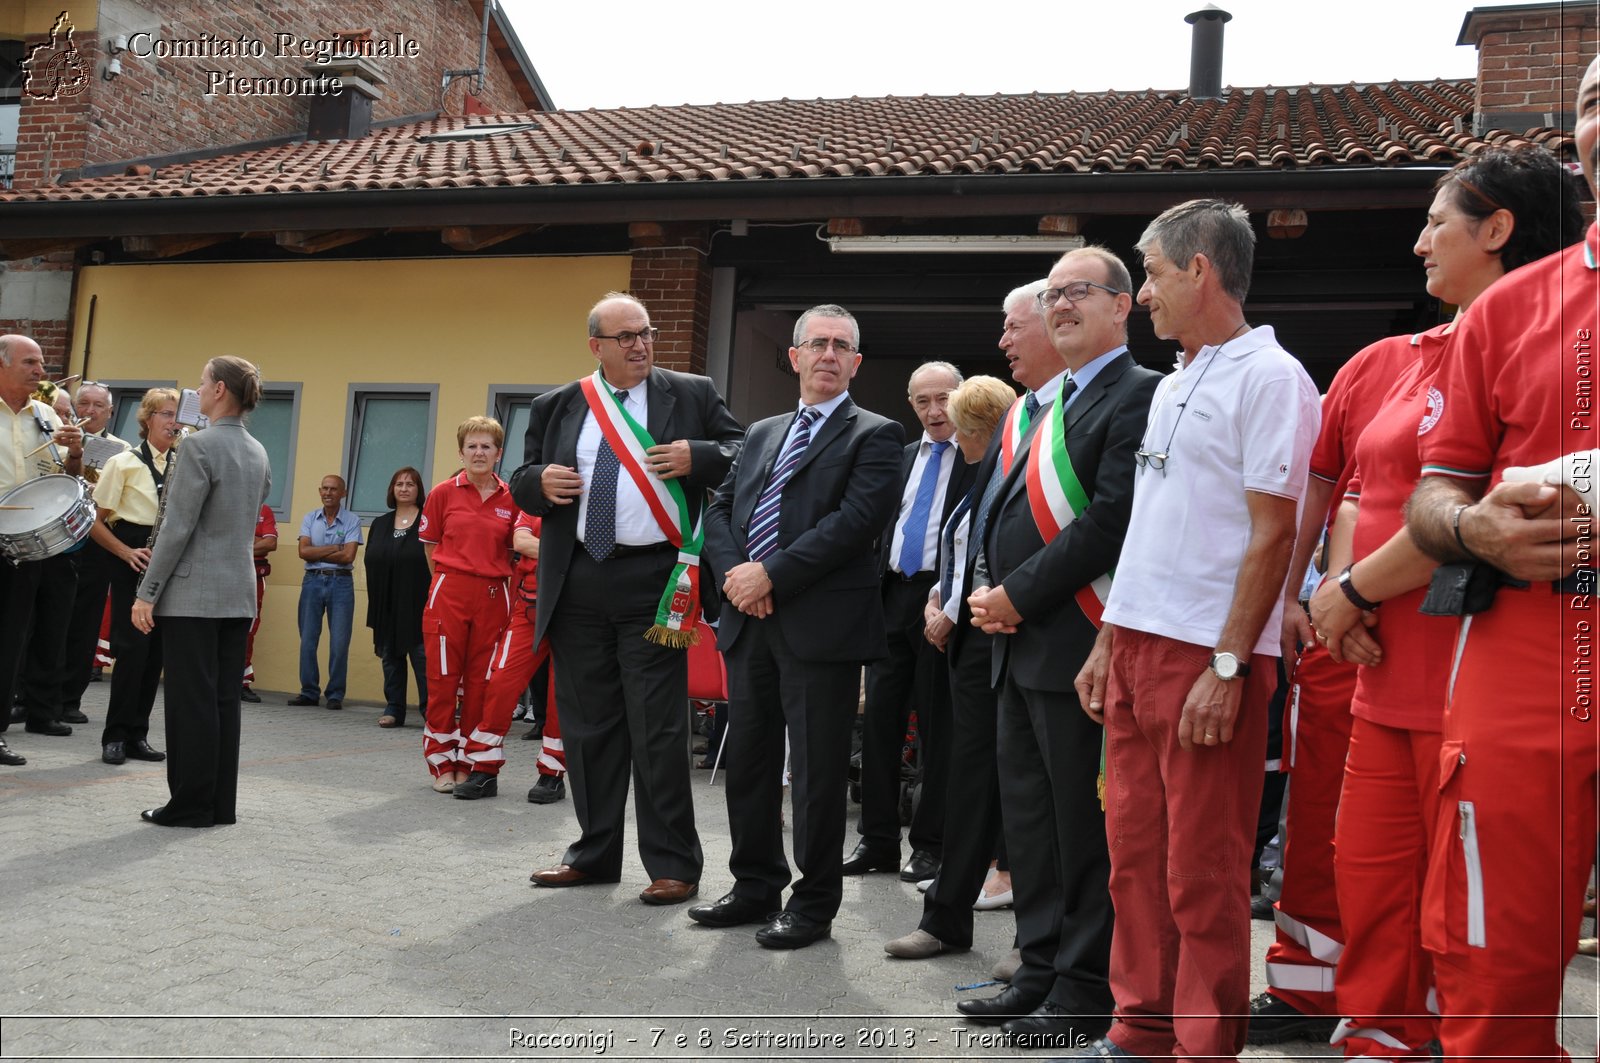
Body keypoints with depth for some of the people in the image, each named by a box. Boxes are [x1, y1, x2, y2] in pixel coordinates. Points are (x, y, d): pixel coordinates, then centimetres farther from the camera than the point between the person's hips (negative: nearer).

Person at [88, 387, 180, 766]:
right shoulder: (124, 462, -1)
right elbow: (95, 521, -3)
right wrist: (127, 552, -15)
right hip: (133, 562, -4)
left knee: (155, 650, 5)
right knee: (132, 647, -10)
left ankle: (136, 735, 13)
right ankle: (116, 736, 1)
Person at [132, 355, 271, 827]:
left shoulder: (200, 445, -12)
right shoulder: (258, 452, 12)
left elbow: (177, 527, -15)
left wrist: (147, 592, -10)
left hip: (194, 594, -7)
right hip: (239, 594, 7)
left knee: (190, 700, -1)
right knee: (224, 700, 10)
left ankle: (191, 805, 4)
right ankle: (221, 804, 14)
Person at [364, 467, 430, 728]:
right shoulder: (380, 524, 15)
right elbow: (371, 563, 13)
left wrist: (432, 603, -13)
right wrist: (375, 605, 6)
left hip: (418, 606, -5)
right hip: (387, 606, 5)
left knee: (423, 657, -6)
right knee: (391, 658, 9)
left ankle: (431, 710, 0)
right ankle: (393, 709, 16)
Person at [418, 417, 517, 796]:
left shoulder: (510, 499, 4)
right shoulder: (444, 492, 2)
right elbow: (430, 545, 9)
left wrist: (502, 588, 5)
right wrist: (448, 582, 6)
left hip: (493, 597, 1)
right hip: (449, 593, -1)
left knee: (481, 683, 6)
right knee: (443, 680, 2)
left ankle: (470, 764, 17)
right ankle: (442, 765, 14)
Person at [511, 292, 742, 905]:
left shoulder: (692, 395, 6)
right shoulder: (555, 408, 13)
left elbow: (744, 455, 5)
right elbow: (522, 483, 18)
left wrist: (697, 458, -13)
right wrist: (540, 482, -5)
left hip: (654, 582, -3)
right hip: (577, 586, 4)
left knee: (657, 729, -3)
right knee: (587, 725, 11)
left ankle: (672, 866, 7)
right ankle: (595, 854, 25)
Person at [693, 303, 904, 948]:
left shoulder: (875, 436, 0)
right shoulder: (761, 434, 20)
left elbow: (855, 520, -14)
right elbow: (719, 509, 15)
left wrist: (772, 574, -16)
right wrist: (733, 570, -5)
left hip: (821, 623, -6)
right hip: (750, 619, 6)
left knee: (818, 768, 1)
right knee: (747, 758, 13)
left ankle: (815, 902, 14)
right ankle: (757, 886, 28)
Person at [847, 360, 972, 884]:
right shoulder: (901, 458, 16)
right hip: (892, 595, 6)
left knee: (937, 725, 3)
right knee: (880, 718, 7)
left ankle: (929, 843, 13)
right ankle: (877, 839, 17)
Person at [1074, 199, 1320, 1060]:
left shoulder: (1269, 377, -8)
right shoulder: (1172, 387, 18)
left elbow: (1272, 533, -15)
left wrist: (1227, 665, -19)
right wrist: (1108, 643, 16)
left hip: (1209, 657, -8)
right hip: (1139, 645, 8)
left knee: (1202, 872, 0)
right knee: (1135, 851, 13)